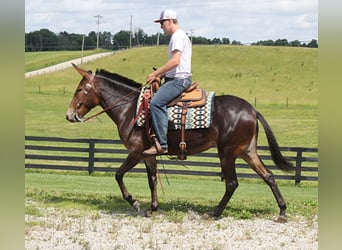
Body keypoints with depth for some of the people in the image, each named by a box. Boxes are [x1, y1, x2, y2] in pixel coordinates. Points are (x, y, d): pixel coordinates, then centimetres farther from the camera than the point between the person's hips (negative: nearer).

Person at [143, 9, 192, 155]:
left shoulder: (178, 36, -10)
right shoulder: (179, 36, 23)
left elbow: (175, 61, -22)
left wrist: (155, 74, -16)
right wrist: (160, 75, 15)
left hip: (179, 79, -11)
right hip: (176, 79, 11)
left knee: (156, 102, -26)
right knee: (152, 98, 16)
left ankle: (162, 144, -30)